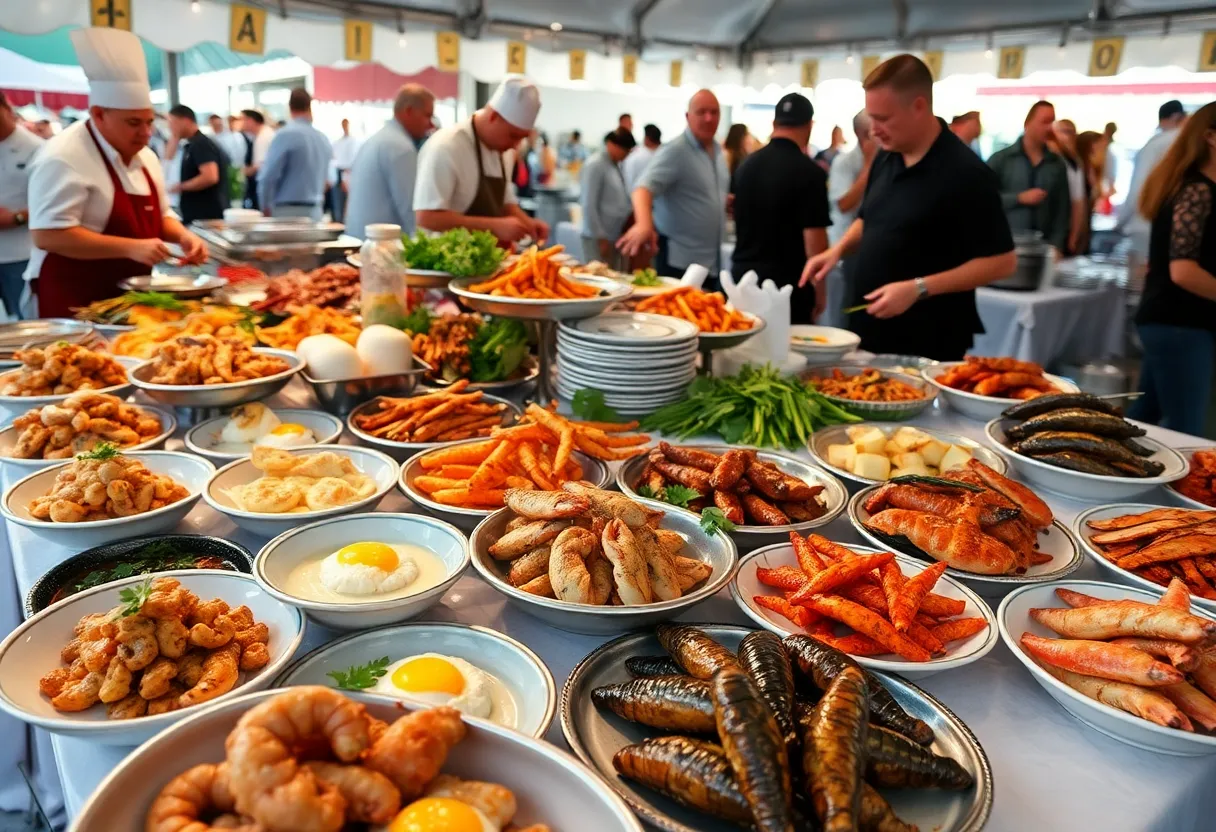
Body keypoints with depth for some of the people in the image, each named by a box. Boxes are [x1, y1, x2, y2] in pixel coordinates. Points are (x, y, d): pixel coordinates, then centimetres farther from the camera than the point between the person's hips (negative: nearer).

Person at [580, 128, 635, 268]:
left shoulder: (615, 165, 13)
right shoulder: (595, 165, -12)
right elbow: (588, 206, -17)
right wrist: (600, 238, -17)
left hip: (615, 237, 8)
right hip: (599, 238, -8)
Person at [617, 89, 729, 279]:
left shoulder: (718, 152, 13)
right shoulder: (675, 151, -13)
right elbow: (645, 187, -28)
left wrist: (726, 203, 9)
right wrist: (644, 223, -47)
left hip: (711, 260, 8)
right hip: (679, 259, -8)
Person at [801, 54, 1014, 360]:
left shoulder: (965, 173, -16)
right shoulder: (885, 158, 6)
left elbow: (1002, 261, -16)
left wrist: (918, 289, -23)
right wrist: (839, 249, 1)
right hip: (870, 331, 7)